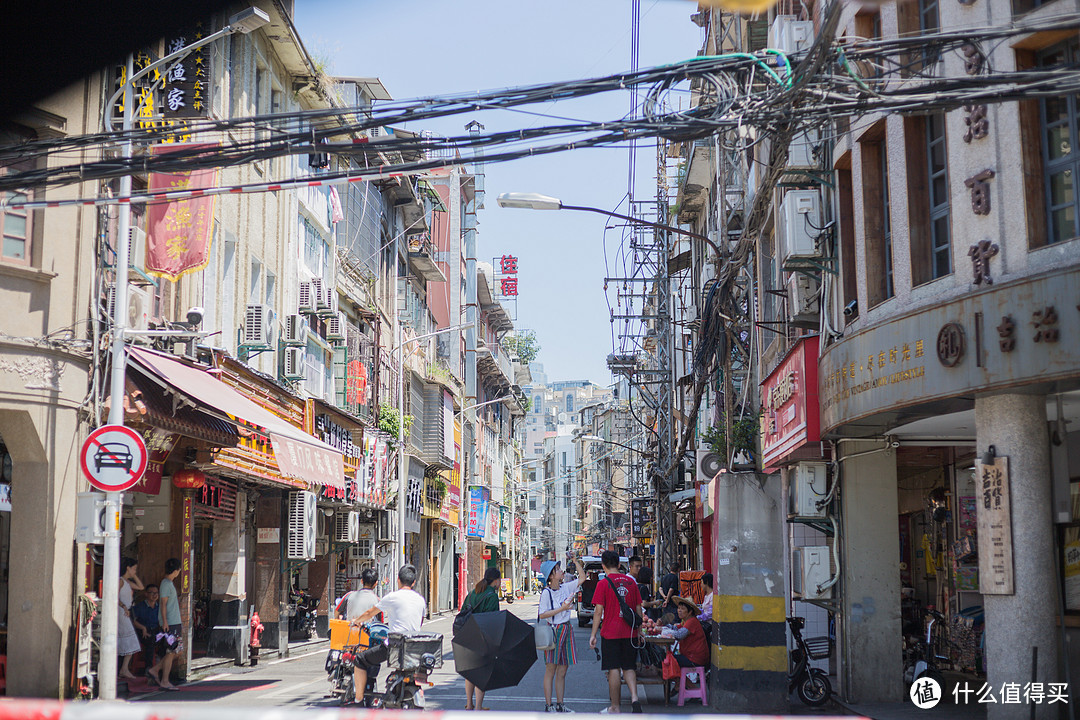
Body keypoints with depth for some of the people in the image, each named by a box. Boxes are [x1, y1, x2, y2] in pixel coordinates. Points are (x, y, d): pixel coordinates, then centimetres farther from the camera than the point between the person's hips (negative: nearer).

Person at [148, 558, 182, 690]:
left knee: (177, 652, 9)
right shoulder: (165, 584, -9)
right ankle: (164, 681, -3)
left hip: (175, 623, 10)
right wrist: (165, 622, -21)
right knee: (171, 652, -7)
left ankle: (155, 670, 14)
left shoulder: (170, 584, 20)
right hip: (169, 624, -10)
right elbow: (163, 603, -15)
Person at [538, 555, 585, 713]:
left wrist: (576, 561, 7)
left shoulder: (565, 588, 8)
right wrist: (562, 608, -18)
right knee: (550, 670, -1)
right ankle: (548, 705, 5)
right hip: (553, 632, -6)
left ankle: (560, 705, 15)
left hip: (566, 631, 7)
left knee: (562, 671, 9)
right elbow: (542, 615, -15)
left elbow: (582, 577, 16)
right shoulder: (546, 592, -10)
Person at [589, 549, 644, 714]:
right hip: (629, 633, 4)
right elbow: (638, 609, 9)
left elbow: (599, 611, -10)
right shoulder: (631, 581, 5)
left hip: (611, 632, -4)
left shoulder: (603, 583, -8)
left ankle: (615, 707, 9)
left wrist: (593, 635, -4)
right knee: (629, 668, 12)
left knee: (614, 669, 3)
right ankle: (634, 698, -7)